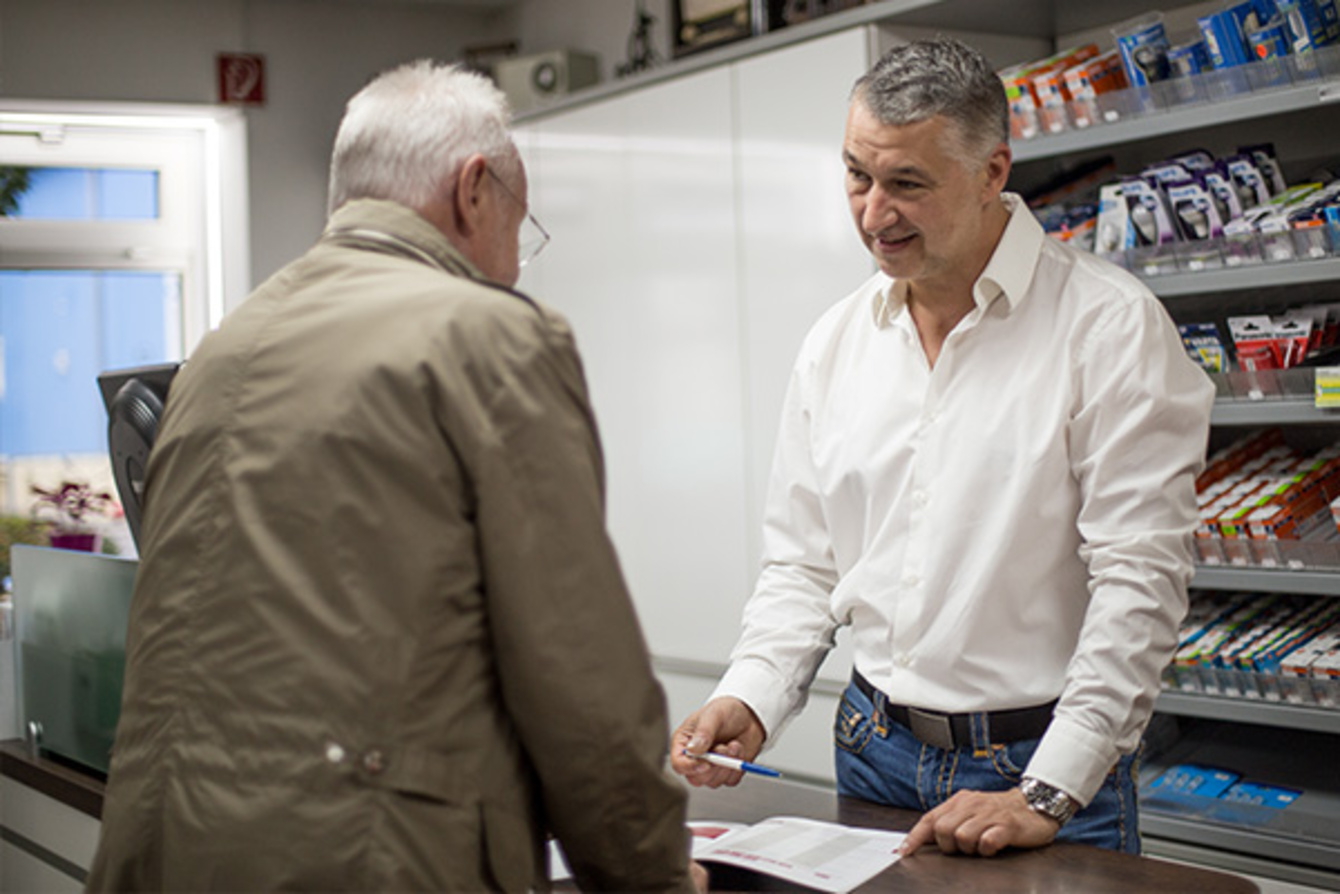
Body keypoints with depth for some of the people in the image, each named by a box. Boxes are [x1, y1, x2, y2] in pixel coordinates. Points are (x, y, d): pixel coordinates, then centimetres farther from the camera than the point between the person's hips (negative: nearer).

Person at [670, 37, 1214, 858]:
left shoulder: (1109, 323, -12)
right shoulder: (836, 341, 5)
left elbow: (1139, 579, -16)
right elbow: (804, 565, 10)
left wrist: (1048, 793, -19)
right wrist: (749, 701, -6)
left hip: (1048, 766, -4)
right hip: (875, 754, 5)